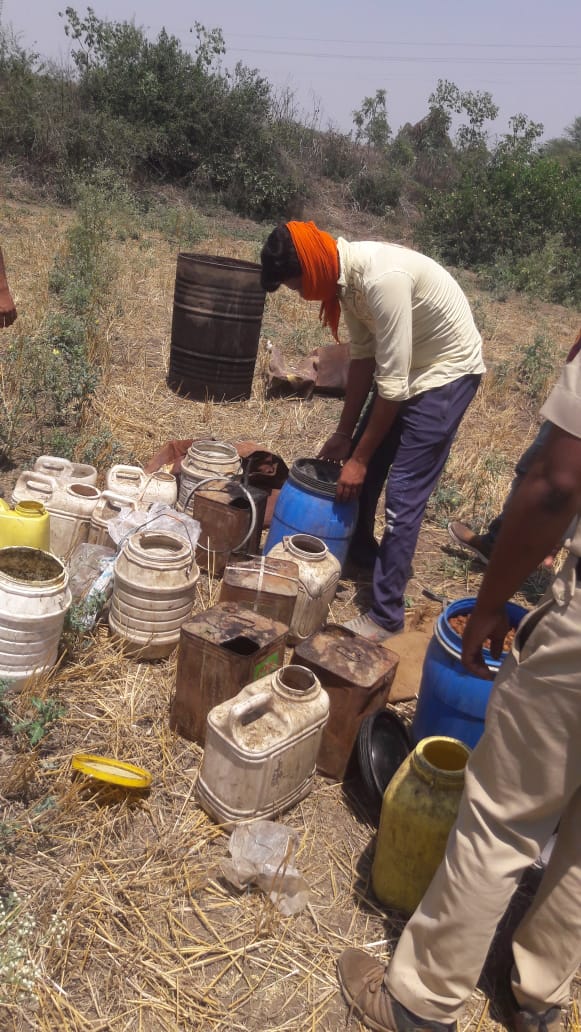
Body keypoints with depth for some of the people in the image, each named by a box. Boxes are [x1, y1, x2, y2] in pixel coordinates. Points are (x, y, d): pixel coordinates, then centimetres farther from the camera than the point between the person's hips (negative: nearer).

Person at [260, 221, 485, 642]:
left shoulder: (382, 278, -33)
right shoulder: (345, 273, -5)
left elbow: (393, 383, -29)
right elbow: (363, 355, 4)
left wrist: (359, 458, -20)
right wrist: (344, 433, 6)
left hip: (447, 370, -9)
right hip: (406, 365, 9)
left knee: (404, 494, -9)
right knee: (362, 470, 16)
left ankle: (386, 614, 2)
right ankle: (359, 553, 40)